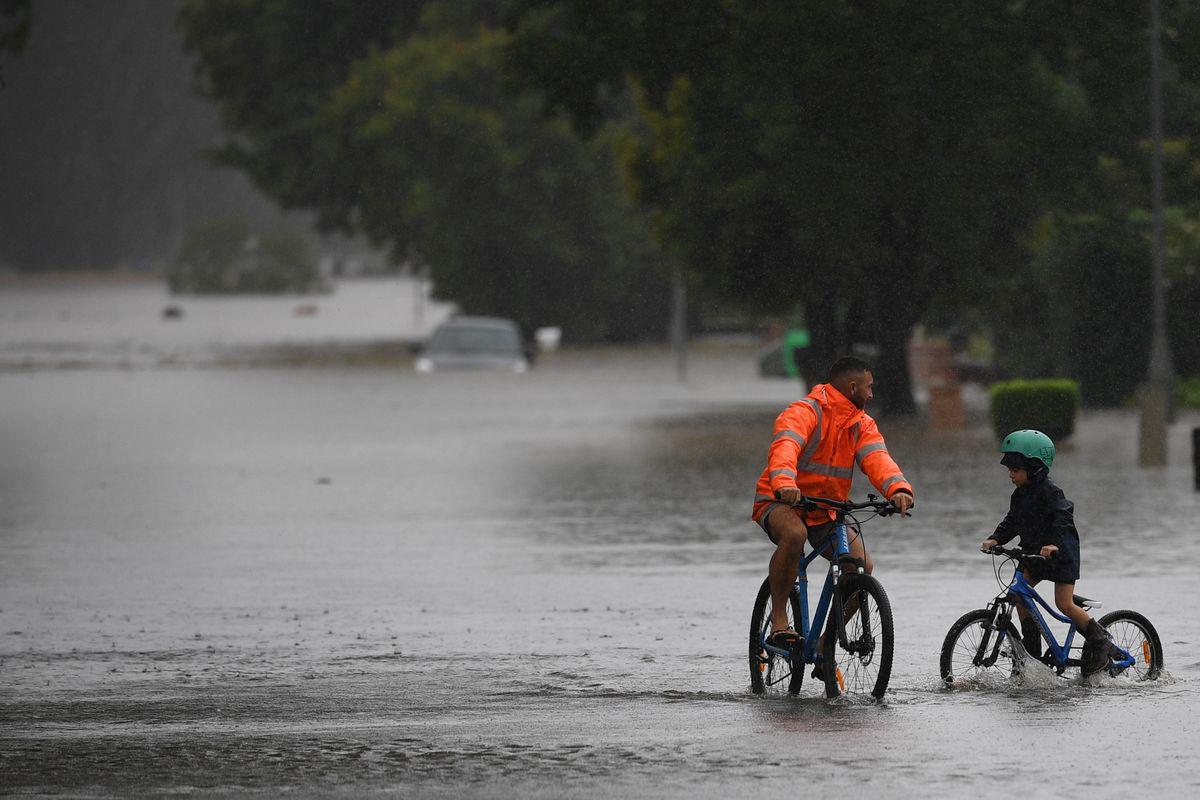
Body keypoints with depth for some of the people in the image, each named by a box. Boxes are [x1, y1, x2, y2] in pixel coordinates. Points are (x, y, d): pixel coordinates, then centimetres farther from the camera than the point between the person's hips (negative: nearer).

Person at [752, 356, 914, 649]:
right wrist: (784, 485, -56)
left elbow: (876, 458, -13)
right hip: (781, 503, -6)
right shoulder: (804, 413, -16)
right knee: (794, 534, -40)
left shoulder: (862, 424, 5)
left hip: (825, 513, 6)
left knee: (863, 566, -14)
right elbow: (785, 447, -35)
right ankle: (778, 618, -26)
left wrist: (898, 488, -35)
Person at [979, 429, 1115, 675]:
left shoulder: (1049, 491, -18)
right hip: (1034, 551, 8)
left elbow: (1063, 518, -28)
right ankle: (1032, 649, 0)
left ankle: (1099, 640, 6)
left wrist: (1055, 544, -42)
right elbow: (1011, 522, 11)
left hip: (1062, 552, -8)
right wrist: (995, 539, -6)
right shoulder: (1020, 494, 8)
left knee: (1065, 604, -12)